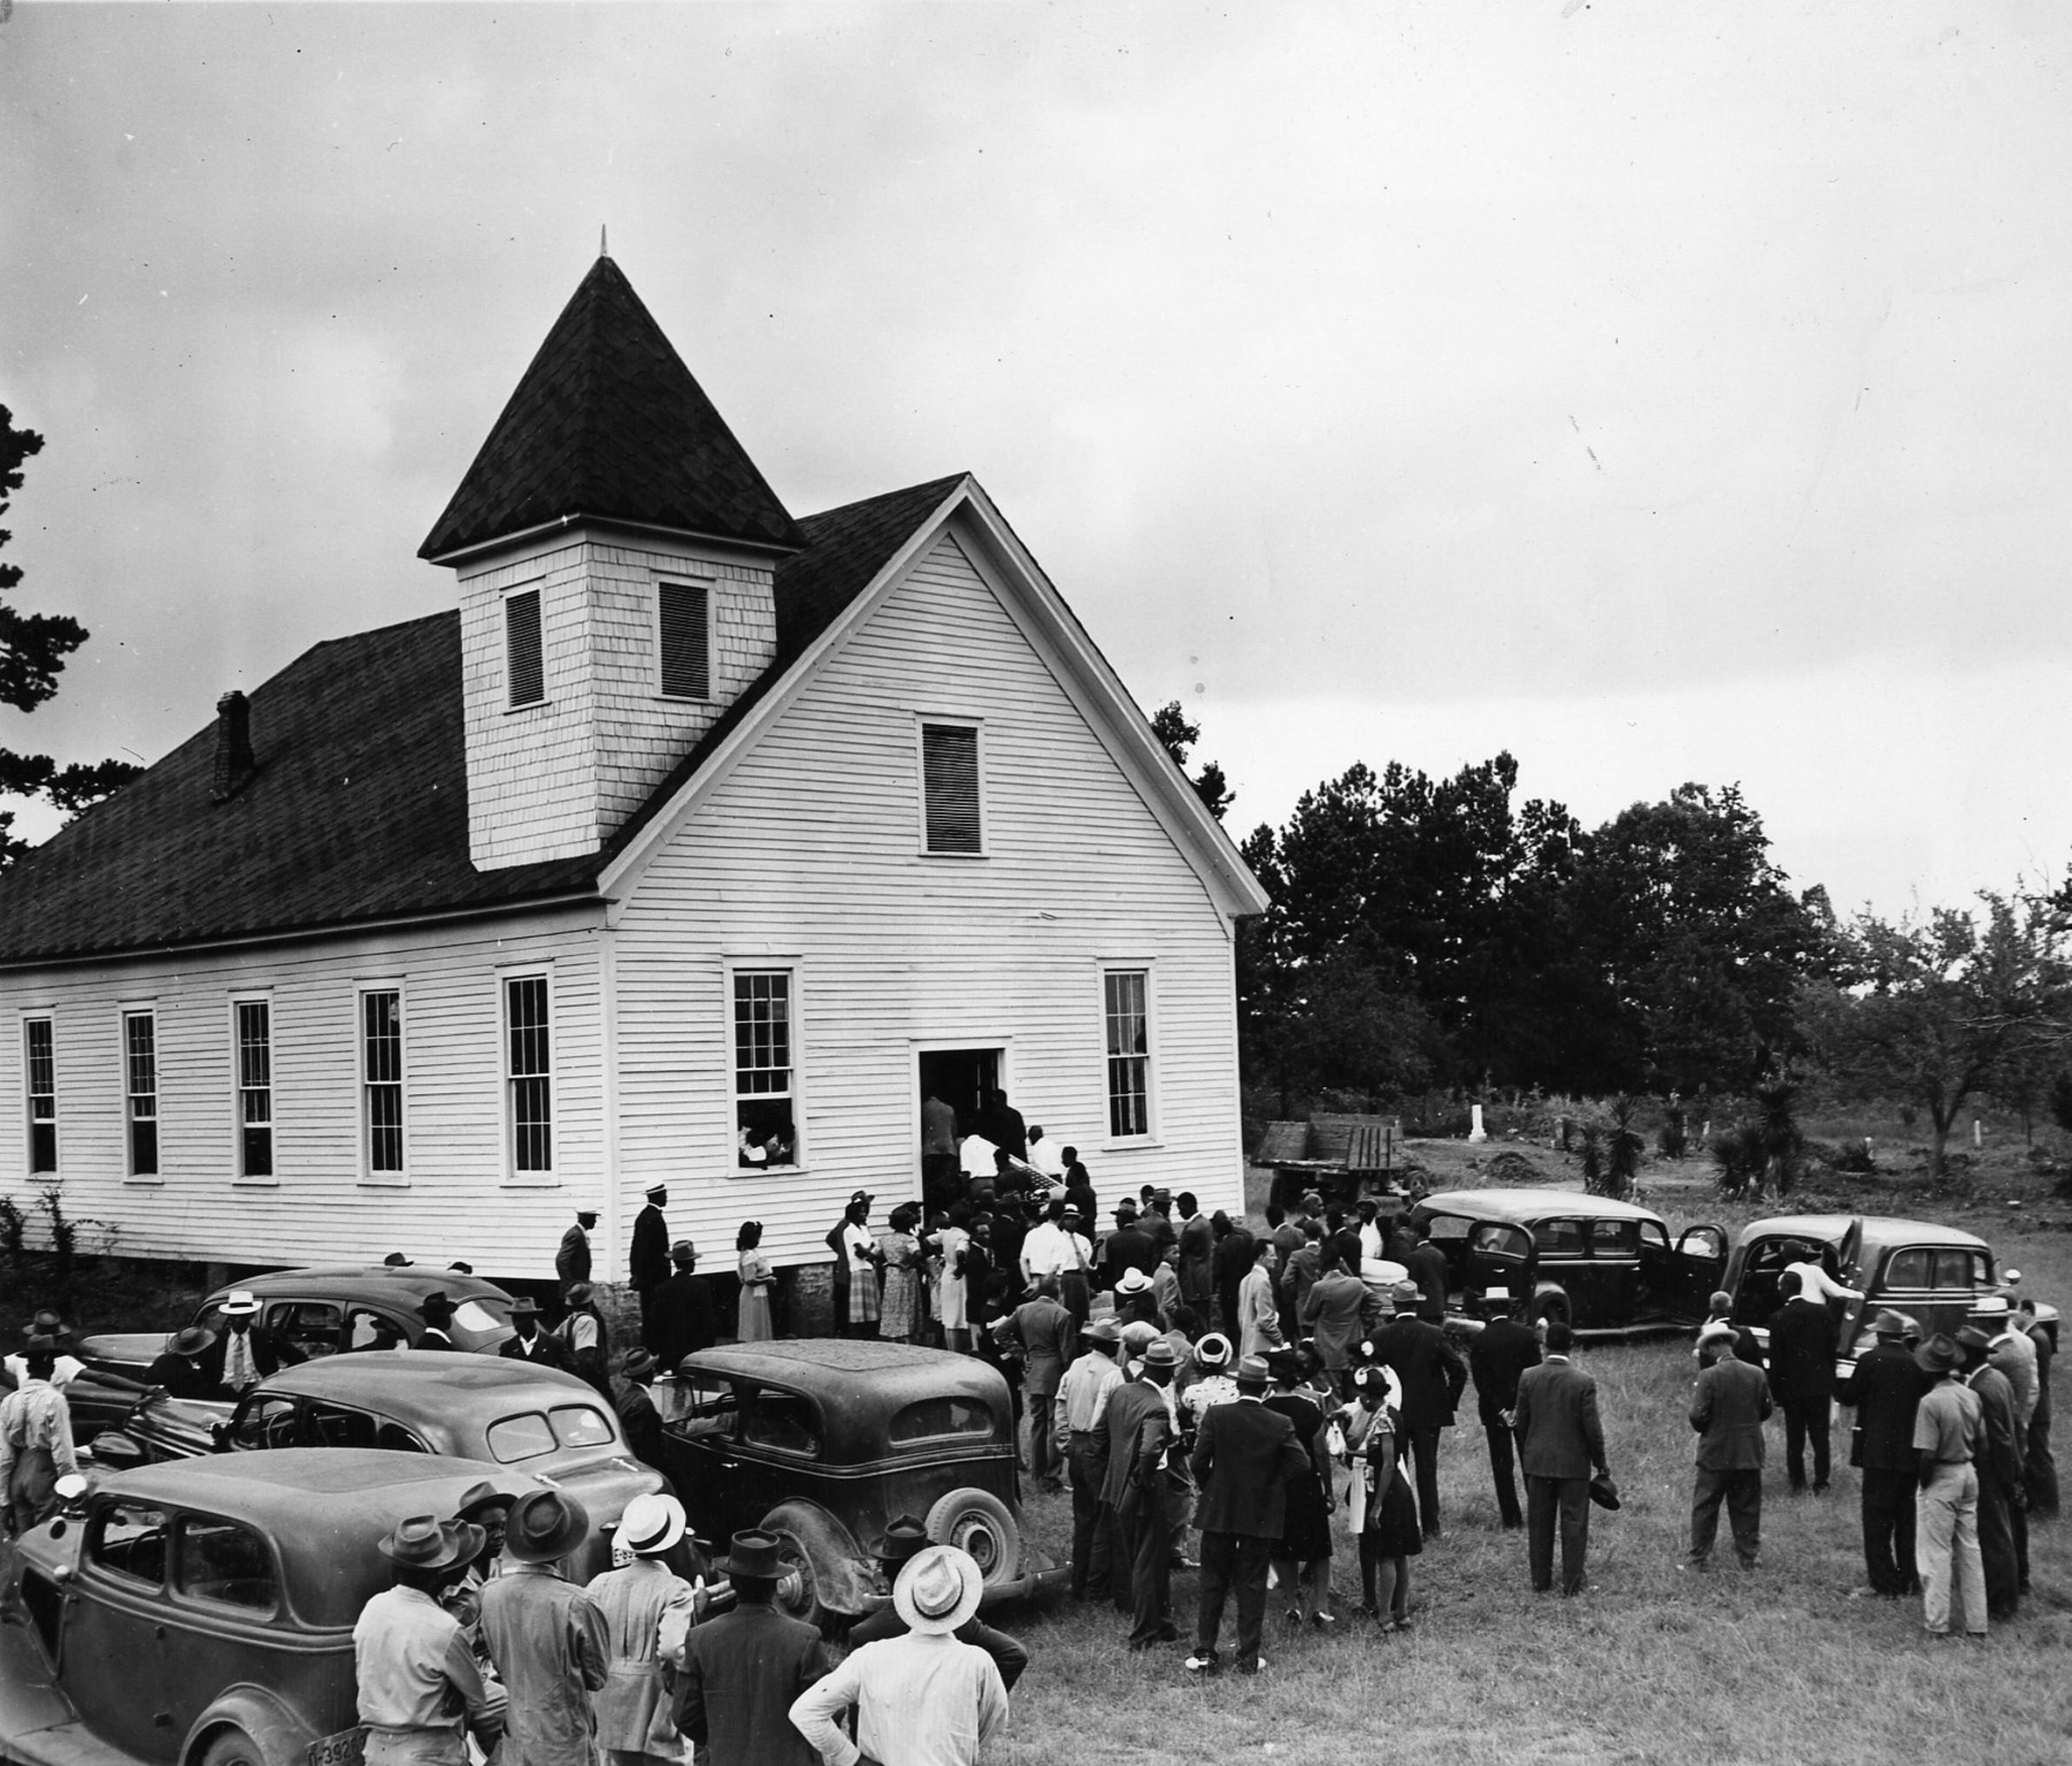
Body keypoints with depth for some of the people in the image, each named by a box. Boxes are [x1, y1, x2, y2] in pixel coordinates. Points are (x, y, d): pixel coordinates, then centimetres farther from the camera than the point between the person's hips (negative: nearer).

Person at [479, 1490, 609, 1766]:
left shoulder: (489, 1595, -7)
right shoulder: (574, 1604, -19)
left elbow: (493, 1665, 6)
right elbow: (597, 1678, -7)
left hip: (512, 1735, 4)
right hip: (562, 1738, -4)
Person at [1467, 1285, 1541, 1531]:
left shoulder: (1479, 1341, -8)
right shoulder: (1528, 1335, -5)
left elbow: (1481, 1382, -10)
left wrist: (1499, 1410, -8)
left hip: (1493, 1410, -1)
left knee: (1502, 1466, 6)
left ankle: (1511, 1519, 8)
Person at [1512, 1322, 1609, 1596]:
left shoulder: (1528, 1377, -6)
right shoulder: (1583, 1381, -13)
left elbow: (1521, 1423, 1)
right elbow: (1592, 1428, -10)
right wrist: (1600, 1462, 4)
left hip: (1537, 1461, 3)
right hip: (1574, 1461, -2)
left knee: (1539, 1524, 12)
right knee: (1574, 1524, 7)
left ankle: (1540, 1581, 19)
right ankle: (1572, 1584, 11)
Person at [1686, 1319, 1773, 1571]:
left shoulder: (1709, 1377, -17)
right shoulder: (1757, 1375, -4)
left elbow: (1697, 1417, -17)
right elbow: (1766, 1412, 6)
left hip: (1716, 1455, -3)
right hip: (1749, 1454, 3)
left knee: (1705, 1508, 8)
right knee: (1747, 1508, 14)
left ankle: (1699, 1557, 13)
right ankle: (1749, 1557, 20)